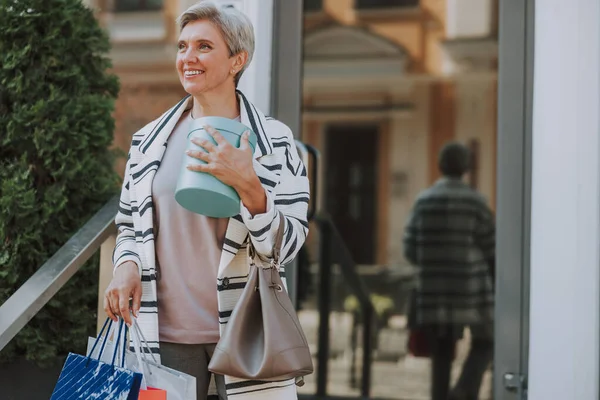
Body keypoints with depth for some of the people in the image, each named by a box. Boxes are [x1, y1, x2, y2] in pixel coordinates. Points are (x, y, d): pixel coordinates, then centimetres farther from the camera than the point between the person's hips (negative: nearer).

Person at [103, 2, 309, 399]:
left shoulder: (274, 141, -3)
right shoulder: (149, 141, 7)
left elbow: (288, 243, -6)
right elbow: (129, 225, 17)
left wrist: (247, 185, -21)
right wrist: (127, 265, -3)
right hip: (163, 333, 3)